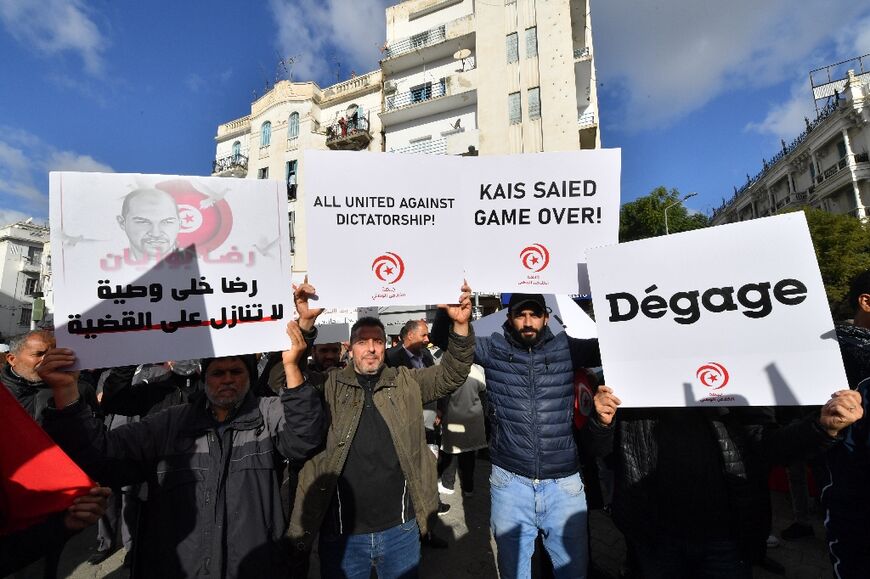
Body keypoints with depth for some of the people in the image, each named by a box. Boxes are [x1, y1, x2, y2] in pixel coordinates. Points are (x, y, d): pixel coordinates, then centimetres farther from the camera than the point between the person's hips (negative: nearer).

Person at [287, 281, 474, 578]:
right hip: (341, 533, -1)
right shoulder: (330, 386, -4)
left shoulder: (407, 383, 0)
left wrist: (460, 325, -22)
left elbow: (451, 374, -6)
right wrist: (306, 323, -32)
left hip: (400, 528, 2)